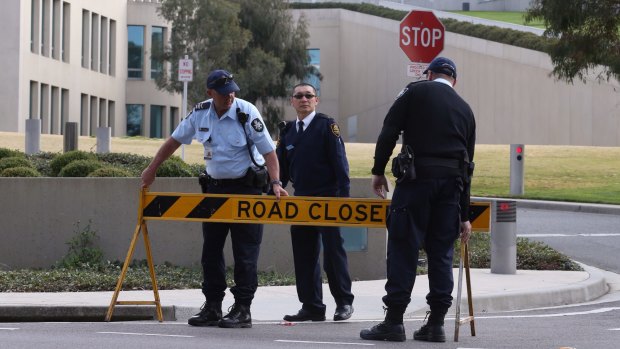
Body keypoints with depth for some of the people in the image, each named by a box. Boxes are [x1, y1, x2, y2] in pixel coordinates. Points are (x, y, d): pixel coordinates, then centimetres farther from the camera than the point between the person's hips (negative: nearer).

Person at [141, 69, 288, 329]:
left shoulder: (247, 113, -15)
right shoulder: (200, 113, -2)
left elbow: (268, 151, -15)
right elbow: (175, 140, 12)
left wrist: (275, 183, -28)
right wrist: (152, 169, 13)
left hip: (245, 188, -5)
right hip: (215, 188, 5)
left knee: (245, 252, -4)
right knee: (211, 250, 7)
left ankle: (242, 310, 0)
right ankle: (212, 308, 15)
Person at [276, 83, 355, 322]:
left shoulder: (326, 126, -2)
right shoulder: (288, 132, 14)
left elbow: (339, 161, -7)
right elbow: (281, 168, 17)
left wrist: (343, 195, -15)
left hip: (327, 199, -5)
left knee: (333, 251, -4)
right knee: (304, 255, 5)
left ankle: (344, 302, 5)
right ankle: (312, 307, 10)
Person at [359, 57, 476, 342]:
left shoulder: (416, 92, 5)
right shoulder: (465, 110, 18)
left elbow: (388, 132, -5)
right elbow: (467, 165, 18)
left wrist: (378, 171, 6)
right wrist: (464, 216, 19)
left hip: (416, 178, -4)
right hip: (451, 184, 4)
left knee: (403, 248, -2)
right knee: (441, 253, 9)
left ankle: (394, 321, -3)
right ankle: (436, 324, 8)